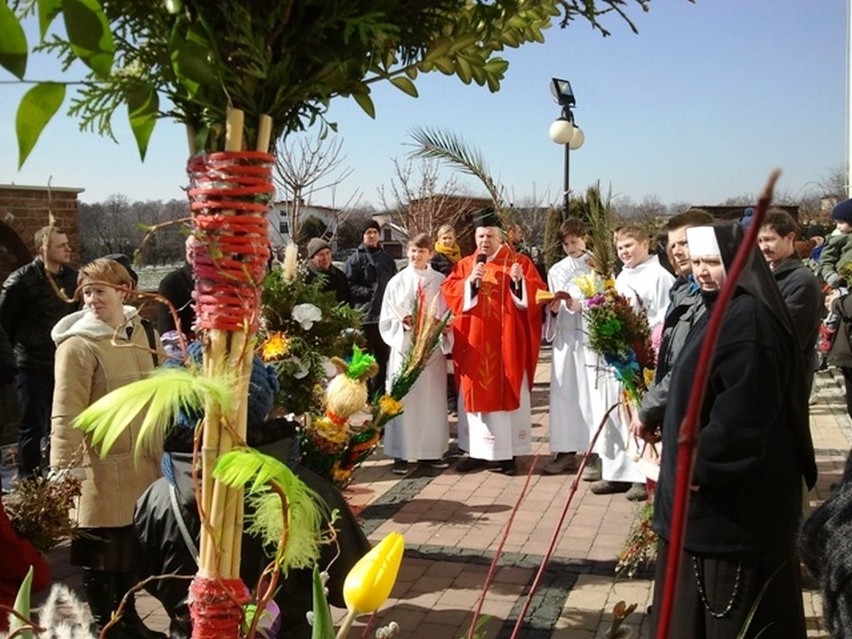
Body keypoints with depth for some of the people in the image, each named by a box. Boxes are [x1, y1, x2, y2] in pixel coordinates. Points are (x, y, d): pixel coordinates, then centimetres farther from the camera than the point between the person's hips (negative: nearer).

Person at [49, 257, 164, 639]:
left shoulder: (136, 330, 7)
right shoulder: (78, 345, -14)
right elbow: (65, 415, -17)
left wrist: (156, 450, 17)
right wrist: (63, 473, -21)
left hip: (140, 463, 7)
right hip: (102, 470, -6)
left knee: (131, 549, 19)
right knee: (101, 557, 7)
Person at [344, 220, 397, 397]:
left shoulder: (387, 259, 18)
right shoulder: (355, 258, 1)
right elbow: (348, 286, -7)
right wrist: (369, 292, -11)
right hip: (365, 315, -5)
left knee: (383, 358, 11)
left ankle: (380, 395, 19)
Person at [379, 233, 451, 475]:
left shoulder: (440, 281, 5)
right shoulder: (397, 282, 3)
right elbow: (386, 319, 3)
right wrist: (402, 321, -16)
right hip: (404, 346, -1)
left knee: (432, 399, 5)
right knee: (402, 399, -2)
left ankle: (430, 451, 14)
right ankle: (400, 454, 3)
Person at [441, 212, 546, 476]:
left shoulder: (519, 262, 3)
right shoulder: (465, 265, 10)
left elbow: (537, 295, -5)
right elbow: (448, 292, -1)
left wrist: (520, 281, -23)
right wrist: (470, 281, -16)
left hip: (507, 342, -2)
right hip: (474, 342, 3)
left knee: (508, 394, 2)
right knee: (475, 394, 6)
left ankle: (508, 453, 11)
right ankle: (477, 450, 16)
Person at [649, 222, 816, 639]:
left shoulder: (748, 318, -23)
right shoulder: (724, 310, 11)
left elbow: (742, 409, -27)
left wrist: (703, 463, -19)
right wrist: (699, 459, 16)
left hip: (736, 491, -10)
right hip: (722, 481, 10)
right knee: (704, 598, 20)